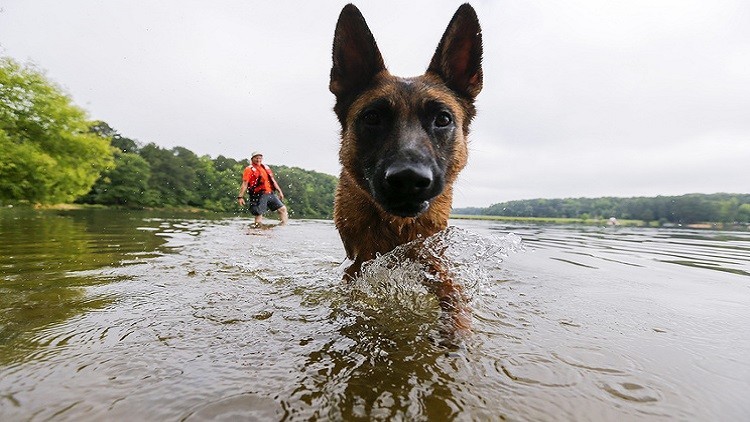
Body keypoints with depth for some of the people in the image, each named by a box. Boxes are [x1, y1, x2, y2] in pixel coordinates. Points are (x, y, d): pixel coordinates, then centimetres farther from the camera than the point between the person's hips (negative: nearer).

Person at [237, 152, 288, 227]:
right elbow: (244, 184, -8)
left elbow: (273, 180, 24)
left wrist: (279, 191, 21)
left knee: (282, 209, 5)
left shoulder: (266, 168, 19)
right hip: (259, 195, -6)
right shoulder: (249, 169, -1)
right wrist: (240, 196, -15)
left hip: (270, 194, 7)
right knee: (259, 214, -6)